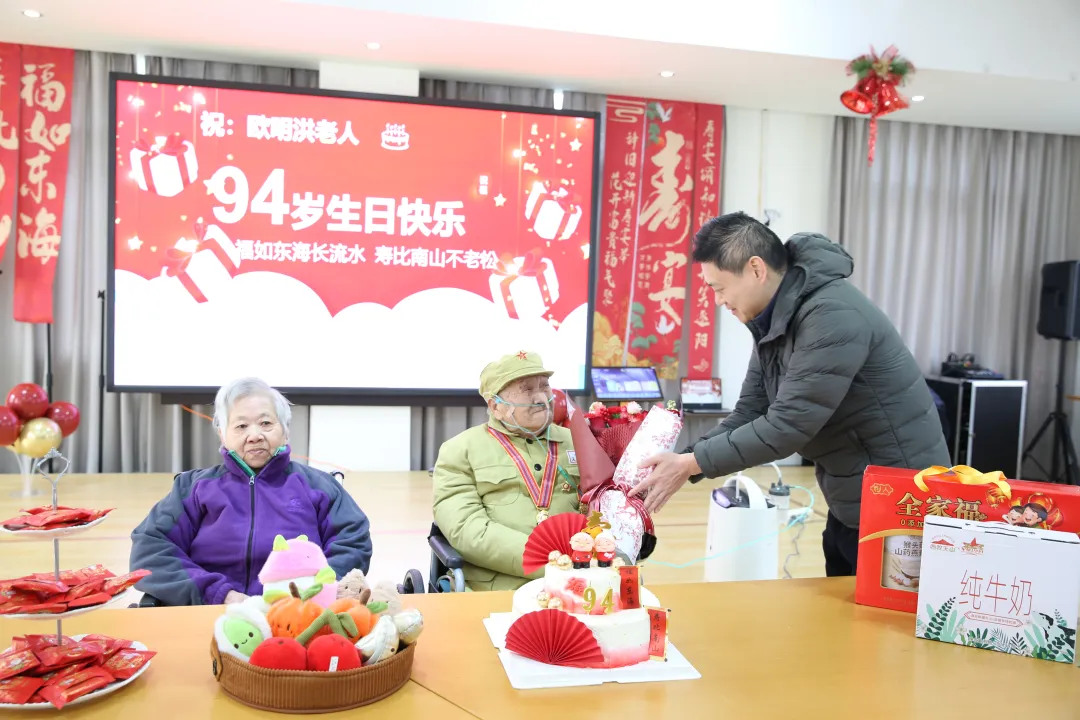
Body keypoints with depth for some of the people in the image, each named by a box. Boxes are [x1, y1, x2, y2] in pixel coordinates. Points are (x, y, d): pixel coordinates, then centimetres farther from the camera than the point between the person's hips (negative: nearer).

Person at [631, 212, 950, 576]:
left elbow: (787, 425, -30)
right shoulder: (772, 320, 2)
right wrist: (681, 463, -11)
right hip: (849, 500, 9)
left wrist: (691, 464, -24)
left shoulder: (833, 316, -27)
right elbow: (749, 413, 1)